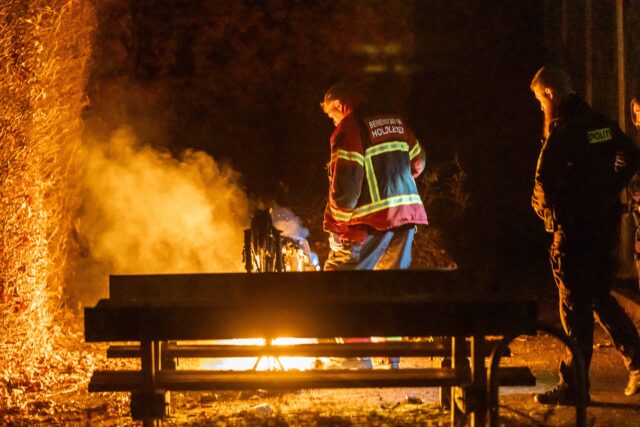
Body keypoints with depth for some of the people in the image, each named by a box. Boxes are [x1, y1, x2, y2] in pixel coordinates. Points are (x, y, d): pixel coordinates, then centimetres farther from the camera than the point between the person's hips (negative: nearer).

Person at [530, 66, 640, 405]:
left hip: (575, 228, -8)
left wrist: (546, 209, -3)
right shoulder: (601, 123, 9)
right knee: (599, 297, 20)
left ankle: (572, 386, 3)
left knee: (575, 306, -2)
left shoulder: (563, 130, -16)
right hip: (605, 222, 8)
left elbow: (545, 181, -23)